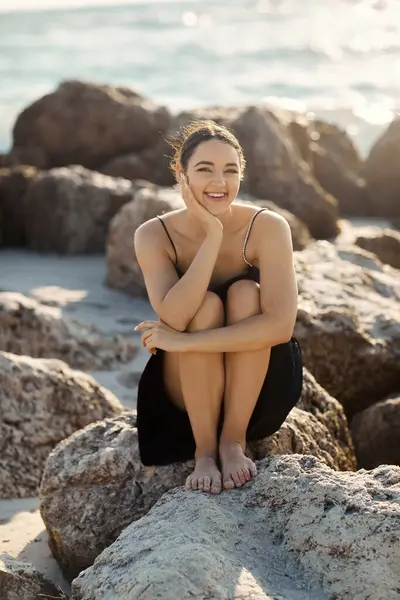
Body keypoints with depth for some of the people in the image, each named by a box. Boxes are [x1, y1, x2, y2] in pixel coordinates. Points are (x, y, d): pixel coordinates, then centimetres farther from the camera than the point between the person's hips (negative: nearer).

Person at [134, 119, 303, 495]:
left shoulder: (267, 228, -18)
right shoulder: (154, 235, -14)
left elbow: (280, 324, -30)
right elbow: (174, 317, -30)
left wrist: (183, 341, -31)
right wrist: (213, 236, -34)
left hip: (259, 389, 0)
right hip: (187, 392, 0)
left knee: (246, 293, -25)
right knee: (206, 305, -26)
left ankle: (234, 439, -17)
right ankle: (204, 450, -16)